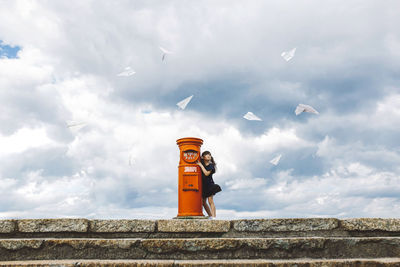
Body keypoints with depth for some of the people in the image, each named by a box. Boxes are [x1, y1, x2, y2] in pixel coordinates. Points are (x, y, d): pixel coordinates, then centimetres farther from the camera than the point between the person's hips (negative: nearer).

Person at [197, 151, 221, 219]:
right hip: (203, 185, 6)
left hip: (209, 184, -5)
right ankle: (210, 216, 17)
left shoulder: (211, 165, -5)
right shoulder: (200, 163, 6)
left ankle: (214, 217, -14)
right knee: (203, 202, 7)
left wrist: (201, 165, -14)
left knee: (210, 200, -12)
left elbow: (206, 173, -18)